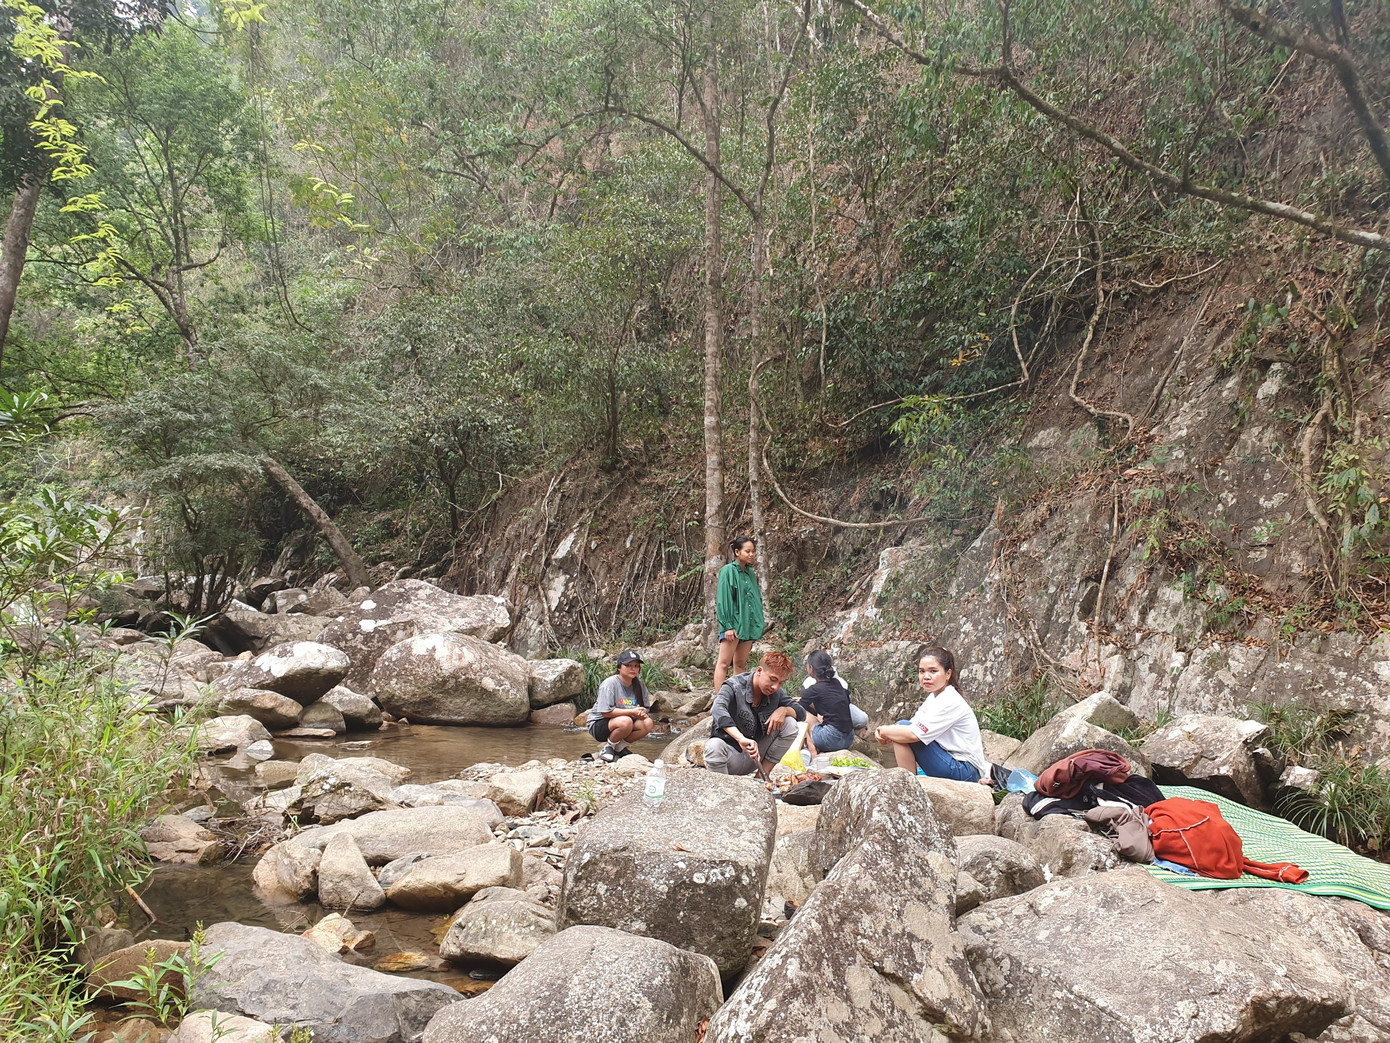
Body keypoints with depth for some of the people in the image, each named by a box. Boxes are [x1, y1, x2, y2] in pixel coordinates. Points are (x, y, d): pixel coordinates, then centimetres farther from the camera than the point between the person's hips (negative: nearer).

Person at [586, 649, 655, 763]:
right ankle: (608, 747, -9)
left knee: (648, 723, -19)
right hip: (599, 724, -6)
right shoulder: (610, 683, -17)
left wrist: (642, 713, -20)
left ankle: (619, 746, -1)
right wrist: (632, 711, -24)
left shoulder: (639, 684, 2)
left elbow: (646, 709, 5)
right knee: (625, 722, -36)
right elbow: (606, 712, -23)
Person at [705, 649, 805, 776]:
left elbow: (801, 713, 6)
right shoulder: (734, 686, -19)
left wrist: (783, 710, -18)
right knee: (714, 746, -39)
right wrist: (741, 739, -55)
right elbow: (718, 710, -39)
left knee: (790, 725, -12)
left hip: (755, 755, 5)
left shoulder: (776, 693, -1)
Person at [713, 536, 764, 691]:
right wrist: (727, 626, -16)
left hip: (748, 624, 7)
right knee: (724, 663, -6)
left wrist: (757, 627, 14)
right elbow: (723, 599, -10)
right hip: (732, 623, -7)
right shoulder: (728, 571, -6)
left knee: (740, 664, 9)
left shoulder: (751, 573, 14)